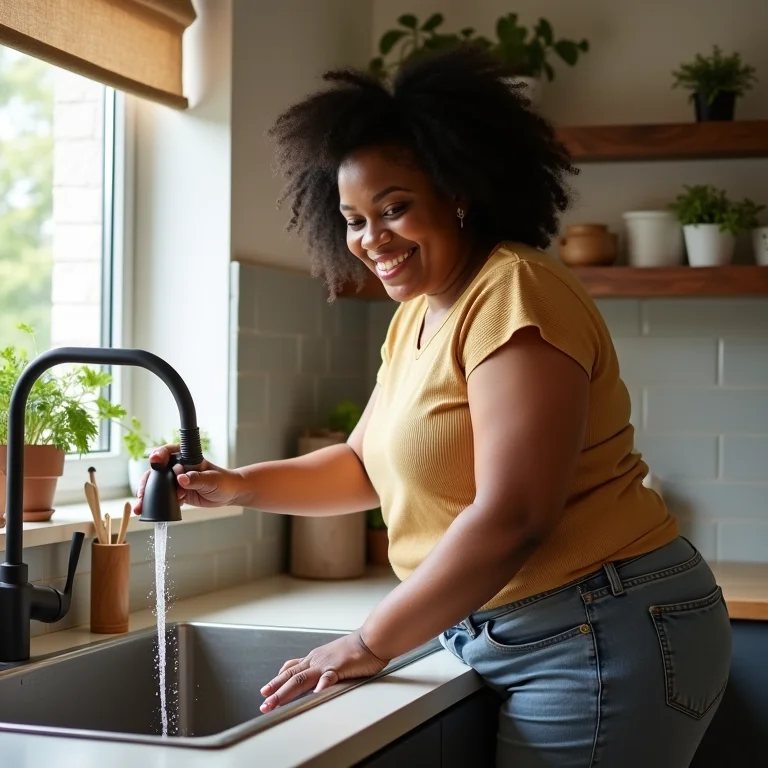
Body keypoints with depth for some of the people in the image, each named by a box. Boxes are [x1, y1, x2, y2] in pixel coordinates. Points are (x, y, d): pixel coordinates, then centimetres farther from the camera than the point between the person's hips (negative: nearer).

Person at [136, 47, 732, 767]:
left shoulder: (513, 291, -19)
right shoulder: (413, 318, 11)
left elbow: (512, 517, -25)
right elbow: (366, 465, 20)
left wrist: (371, 644, -17)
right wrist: (239, 485, 4)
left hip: (603, 638, -8)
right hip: (504, 640, 9)